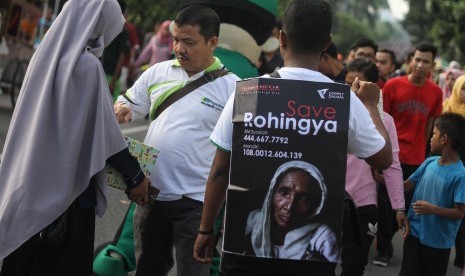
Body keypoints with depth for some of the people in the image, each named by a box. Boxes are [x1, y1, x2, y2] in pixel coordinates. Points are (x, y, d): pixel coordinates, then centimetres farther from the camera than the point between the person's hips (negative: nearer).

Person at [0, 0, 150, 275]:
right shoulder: (86, 64, -16)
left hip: (31, 179, 8)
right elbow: (103, 130, -15)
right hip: (68, 184, -8)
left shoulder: (47, 54, 6)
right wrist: (136, 176, -4)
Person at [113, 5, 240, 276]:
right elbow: (129, 105, 16)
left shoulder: (232, 88, -8)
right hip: (151, 192, 4)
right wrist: (121, 110, -9)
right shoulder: (157, 72, 4)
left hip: (196, 200, -4)